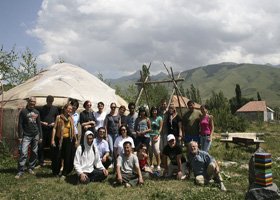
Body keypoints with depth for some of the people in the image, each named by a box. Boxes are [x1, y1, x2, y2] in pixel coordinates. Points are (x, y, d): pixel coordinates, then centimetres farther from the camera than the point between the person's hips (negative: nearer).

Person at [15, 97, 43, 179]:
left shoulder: (37, 112, 10)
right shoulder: (23, 111, -2)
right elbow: (20, 124, -3)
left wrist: (40, 136, 9)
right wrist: (20, 136, -9)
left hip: (35, 135, 4)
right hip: (26, 136, -4)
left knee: (34, 153, 7)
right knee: (23, 153, -10)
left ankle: (31, 168, 20)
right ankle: (20, 171, -6)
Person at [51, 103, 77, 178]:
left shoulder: (71, 119, 7)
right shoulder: (58, 117, -1)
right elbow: (54, 128, -4)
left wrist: (76, 140, 13)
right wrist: (53, 139, -10)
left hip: (68, 140, 3)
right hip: (59, 139, -2)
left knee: (67, 157, 4)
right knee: (57, 156, 3)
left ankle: (64, 173, 16)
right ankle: (56, 171, 22)